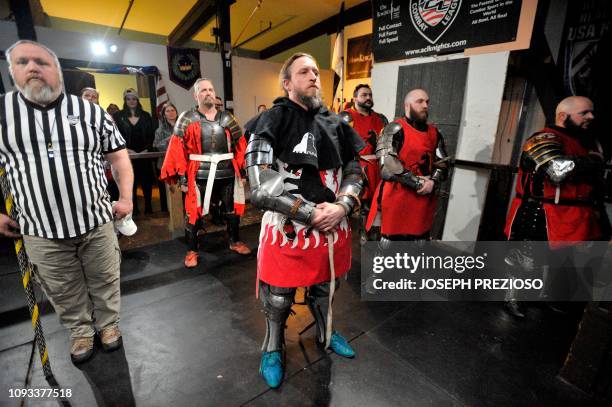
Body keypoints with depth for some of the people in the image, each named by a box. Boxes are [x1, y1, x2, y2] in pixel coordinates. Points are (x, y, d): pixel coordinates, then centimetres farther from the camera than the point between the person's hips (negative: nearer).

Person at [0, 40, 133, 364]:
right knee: (64, 292, 17)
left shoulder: (90, 111, -1)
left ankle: (108, 323, 38)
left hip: (97, 222, -1)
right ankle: (81, 331, 40)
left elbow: (119, 156, 3)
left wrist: (126, 198, -5)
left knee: (105, 281, 15)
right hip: (41, 231, 1)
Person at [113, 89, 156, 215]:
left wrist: (146, 149, -6)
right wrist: (126, 149, -12)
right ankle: (134, 208, 9)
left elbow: (151, 135, 7)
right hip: (127, 155, -1)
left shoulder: (145, 115, 11)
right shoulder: (118, 116, 5)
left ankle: (148, 207, 14)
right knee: (131, 182, 1)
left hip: (145, 154, 1)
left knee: (147, 181, 2)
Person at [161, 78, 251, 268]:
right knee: (195, 212, 5)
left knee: (231, 209, 13)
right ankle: (192, 250, 21)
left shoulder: (227, 118, 9)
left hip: (227, 173, 3)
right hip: (200, 175, -2)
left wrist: (242, 171, 6)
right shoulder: (187, 119, 0)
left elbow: (240, 145, 10)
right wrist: (182, 175, -10)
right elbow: (177, 148, -4)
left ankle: (235, 241, 33)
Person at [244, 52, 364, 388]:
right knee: (278, 299, 13)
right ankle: (272, 349, 42)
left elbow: (354, 171, 9)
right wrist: (312, 213, -19)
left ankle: (326, 334, 53)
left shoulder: (335, 123, 6)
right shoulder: (272, 121, -11)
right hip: (287, 229, -4)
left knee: (325, 290, 25)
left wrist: (342, 207, -10)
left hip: (332, 227, 5)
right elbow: (263, 186, -19)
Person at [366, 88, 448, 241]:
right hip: (395, 198, -6)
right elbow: (388, 166, -20)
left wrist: (433, 182, -11)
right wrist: (418, 182, -17)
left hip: (423, 199, 7)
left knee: (420, 238, 18)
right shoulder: (395, 129, -8)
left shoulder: (434, 133, 12)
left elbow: (442, 164, 10)